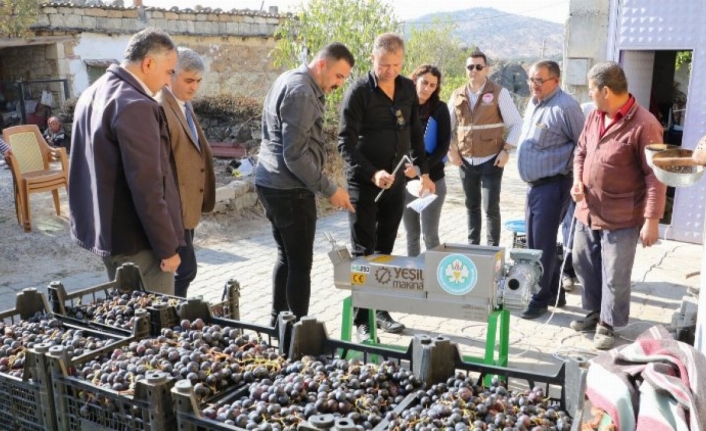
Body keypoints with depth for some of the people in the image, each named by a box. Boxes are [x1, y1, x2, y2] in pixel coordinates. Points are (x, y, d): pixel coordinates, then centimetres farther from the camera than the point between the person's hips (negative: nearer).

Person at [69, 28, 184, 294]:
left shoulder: (92, 94, 9)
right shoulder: (135, 106, -22)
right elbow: (146, 187, -24)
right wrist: (167, 247, -17)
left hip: (103, 231, 10)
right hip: (135, 239, -10)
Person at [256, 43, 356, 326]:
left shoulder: (292, 80, 14)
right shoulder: (301, 92, -18)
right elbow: (296, 155, -22)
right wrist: (329, 190, -18)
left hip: (273, 183, 10)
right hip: (289, 189, -10)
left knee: (286, 256, 18)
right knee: (300, 264, -2)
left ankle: (279, 323, 28)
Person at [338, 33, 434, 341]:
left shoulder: (407, 89, 5)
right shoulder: (358, 92, -12)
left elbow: (415, 133, 15)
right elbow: (346, 143, -15)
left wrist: (424, 171, 14)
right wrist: (372, 173, -26)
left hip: (396, 181, 5)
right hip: (364, 183, -5)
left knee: (385, 251, 13)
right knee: (363, 253, 0)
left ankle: (380, 310, 25)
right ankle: (361, 321, 8)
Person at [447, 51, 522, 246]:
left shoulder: (499, 93, -4)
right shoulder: (457, 95, 6)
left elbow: (517, 124, -3)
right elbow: (447, 126, 15)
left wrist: (506, 150, -10)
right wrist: (450, 150, 3)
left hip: (491, 161, -4)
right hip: (465, 161, 4)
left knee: (491, 207, -4)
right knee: (471, 206, 14)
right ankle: (472, 246, 25)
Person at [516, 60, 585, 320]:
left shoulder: (565, 107, -17)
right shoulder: (533, 102, 12)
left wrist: (578, 179, -9)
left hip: (551, 185, -9)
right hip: (533, 184, 9)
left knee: (542, 245, -2)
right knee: (534, 244, 15)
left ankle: (540, 298, 12)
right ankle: (554, 293, 29)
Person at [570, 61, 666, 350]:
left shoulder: (644, 124, -18)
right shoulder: (594, 117, 5)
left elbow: (655, 176, -17)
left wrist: (652, 219, -19)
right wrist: (577, 179, -1)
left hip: (621, 218, -7)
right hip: (587, 211, 7)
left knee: (615, 276, 4)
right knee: (584, 266, 18)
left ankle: (607, 324, 22)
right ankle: (594, 313, 38)